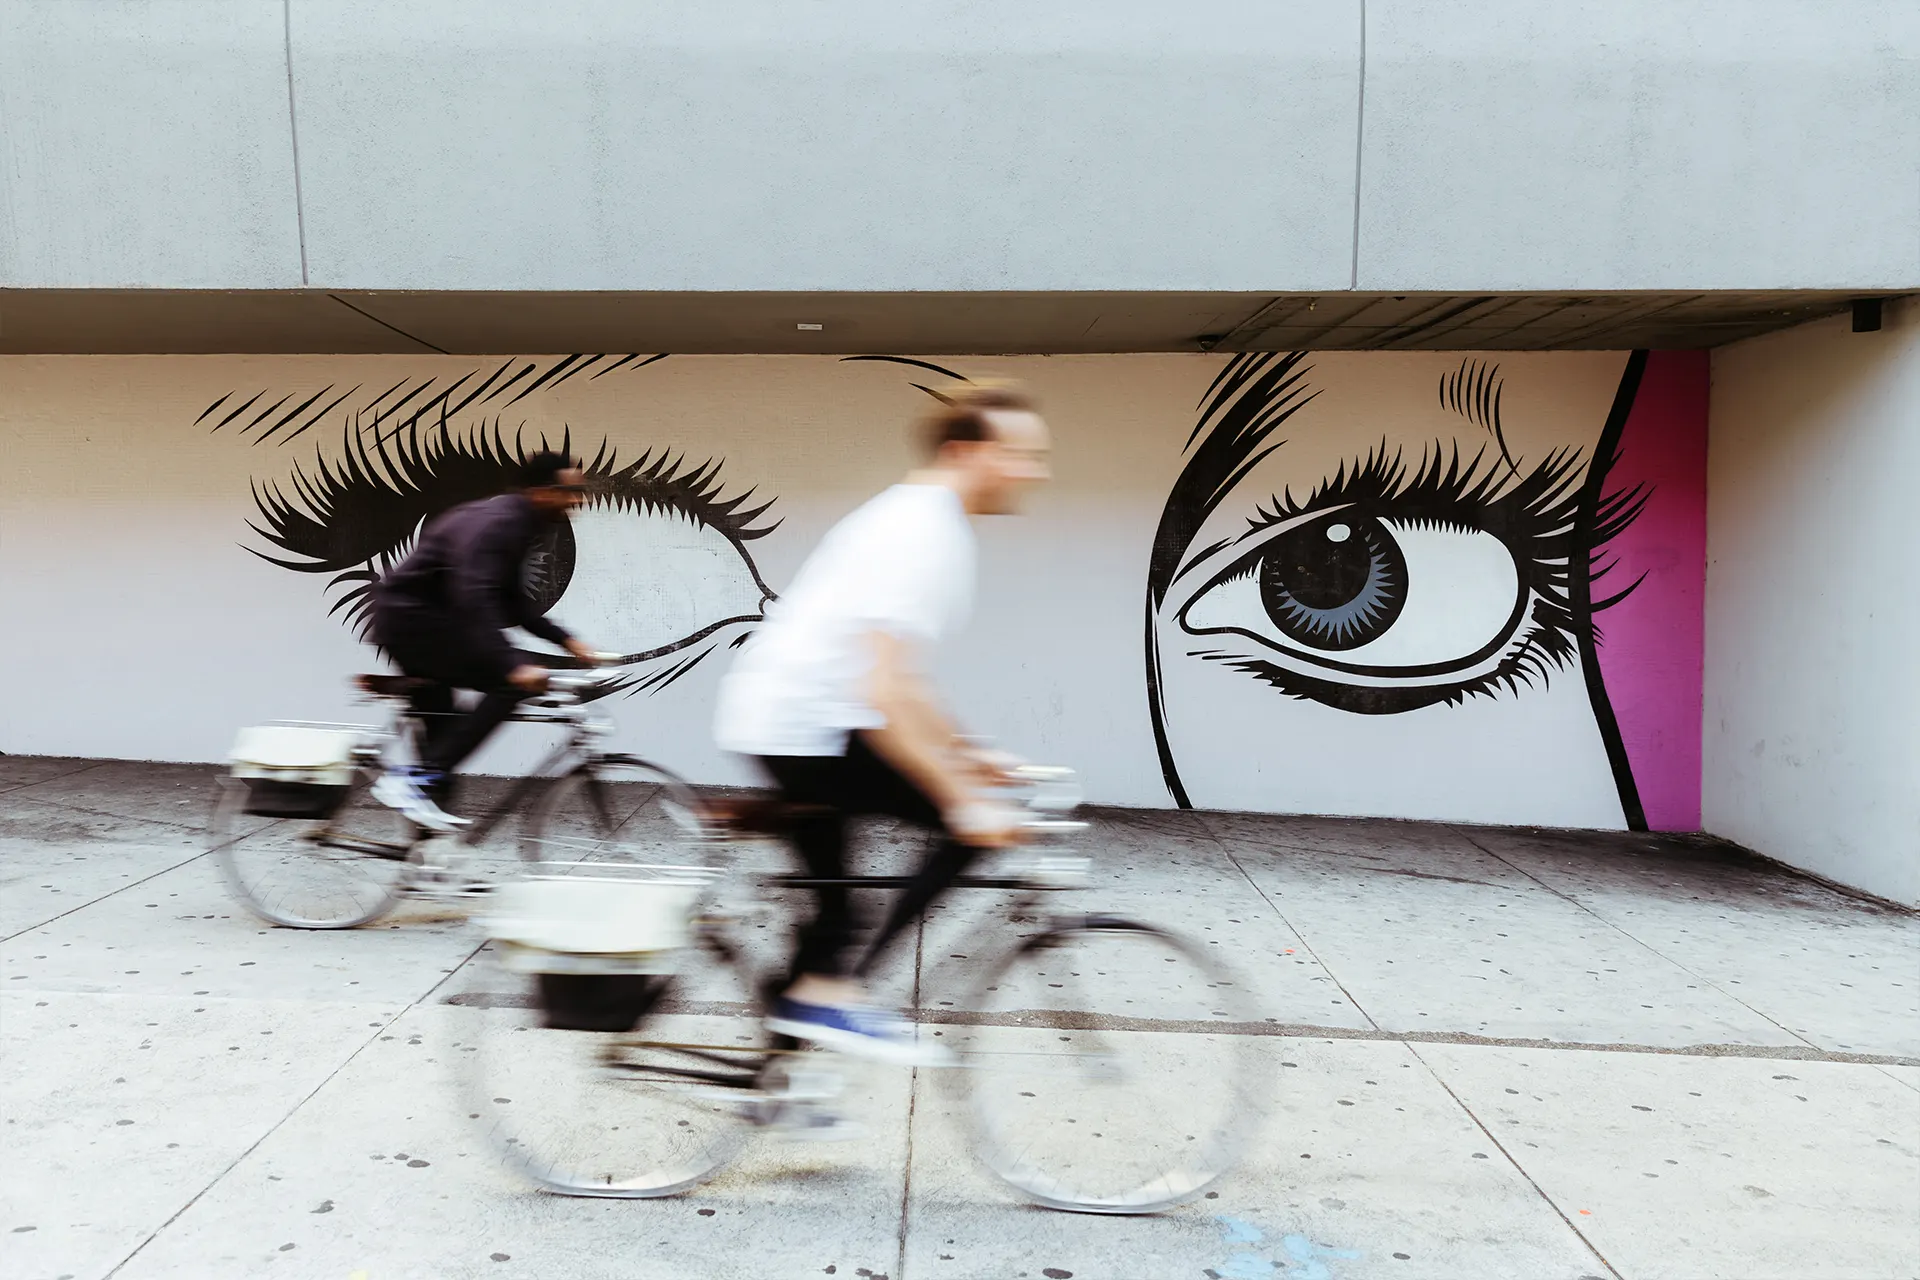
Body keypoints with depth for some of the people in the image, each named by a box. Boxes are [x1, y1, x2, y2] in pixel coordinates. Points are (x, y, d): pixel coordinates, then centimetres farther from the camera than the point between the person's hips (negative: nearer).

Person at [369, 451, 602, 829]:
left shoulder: (518, 524, 10)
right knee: (509, 684, -19)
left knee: (440, 722, 18)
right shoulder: (496, 524, -22)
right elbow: (474, 599, -36)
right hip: (413, 618, -11)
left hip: (411, 618, 11)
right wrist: (513, 665, -46)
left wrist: (566, 640, 6)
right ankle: (414, 779, -19)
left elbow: (512, 603, 16)